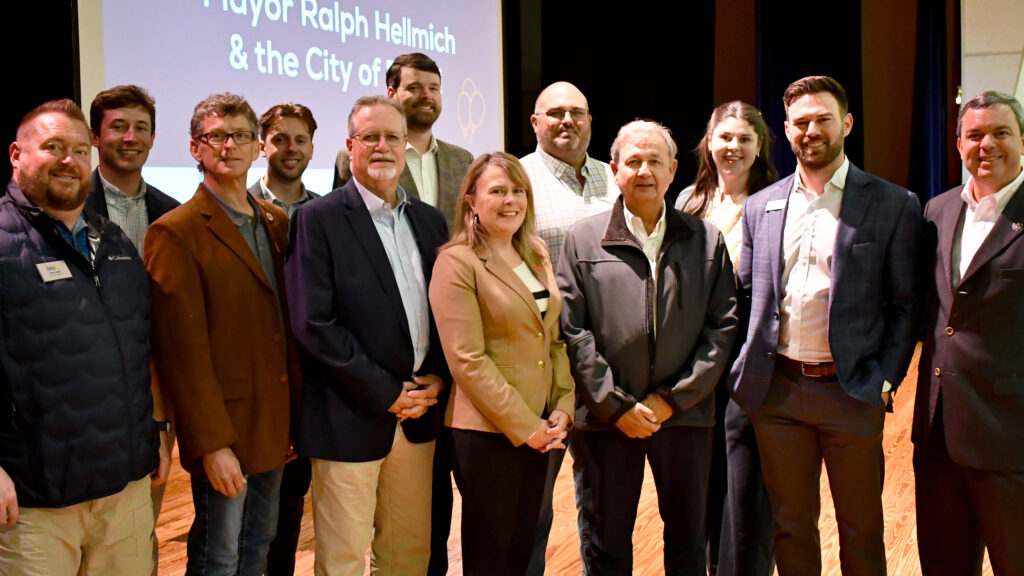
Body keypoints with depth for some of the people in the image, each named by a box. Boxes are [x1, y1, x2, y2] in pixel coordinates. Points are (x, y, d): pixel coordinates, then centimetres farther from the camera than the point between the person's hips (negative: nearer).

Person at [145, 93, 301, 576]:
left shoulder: (277, 222, 10)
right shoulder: (176, 232, -10)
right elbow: (183, 349, -14)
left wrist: (296, 416, 8)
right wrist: (212, 443, -17)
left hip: (275, 425, 6)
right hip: (222, 432, -6)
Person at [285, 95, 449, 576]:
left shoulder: (429, 220, 11)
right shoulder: (318, 218, -7)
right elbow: (313, 323, -14)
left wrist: (438, 378, -3)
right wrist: (386, 392, -14)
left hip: (418, 411, 5)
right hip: (351, 418, -5)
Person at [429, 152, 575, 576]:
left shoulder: (536, 255, 11)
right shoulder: (457, 262, -11)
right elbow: (467, 361, -16)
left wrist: (563, 408, 1)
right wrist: (524, 426, -16)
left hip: (537, 429, 7)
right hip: (485, 431, -7)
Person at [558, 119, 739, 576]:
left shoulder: (706, 240, 7)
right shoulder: (583, 240, 3)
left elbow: (723, 326, 1)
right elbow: (572, 330, -3)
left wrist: (673, 399, -7)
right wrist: (616, 404, -9)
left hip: (684, 413, 2)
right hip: (606, 417, -1)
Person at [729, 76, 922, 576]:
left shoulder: (894, 206, -2)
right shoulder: (760, 206, 8)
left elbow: (906, 303, -1)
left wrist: (884, 379, -8)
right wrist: (746, 369, 3)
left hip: (851, 393, -2)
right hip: (776, 390, 3)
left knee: (860, 530, 10)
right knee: (791, 526, 14)